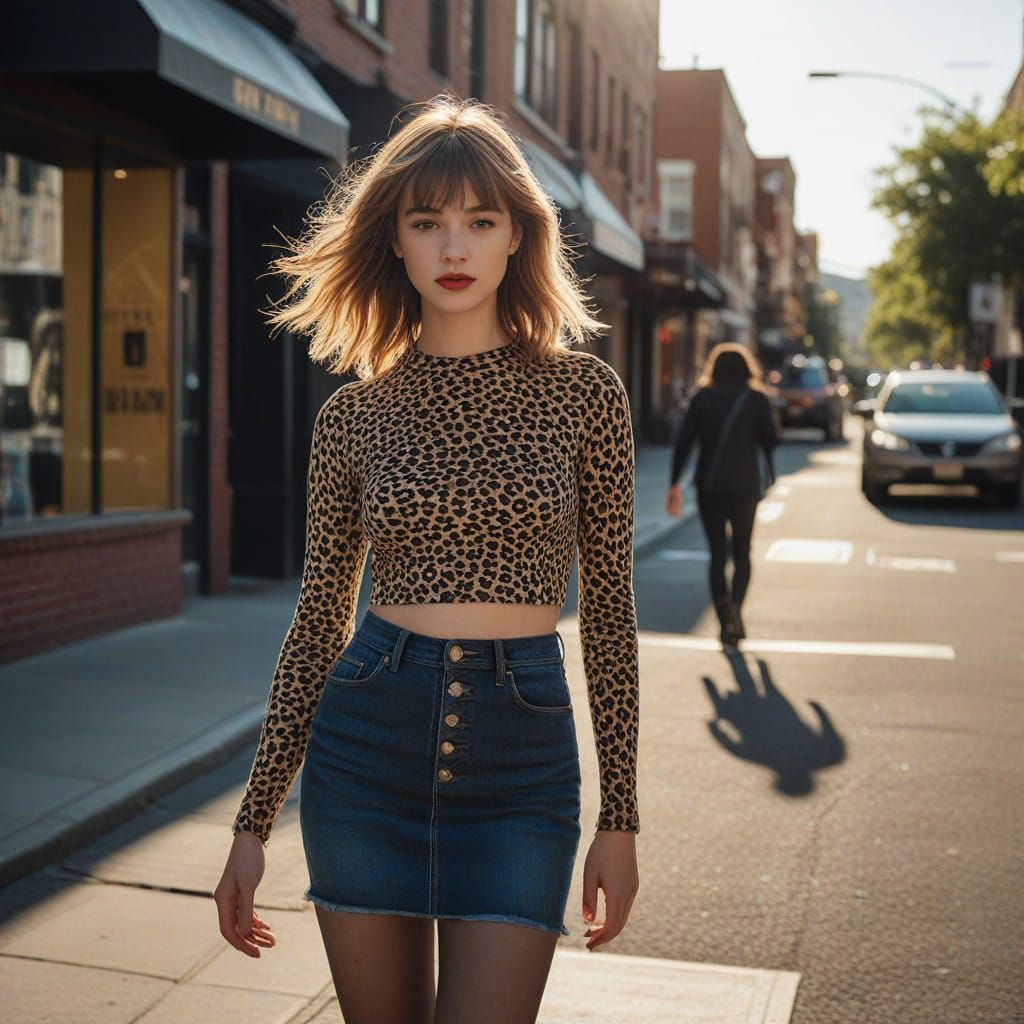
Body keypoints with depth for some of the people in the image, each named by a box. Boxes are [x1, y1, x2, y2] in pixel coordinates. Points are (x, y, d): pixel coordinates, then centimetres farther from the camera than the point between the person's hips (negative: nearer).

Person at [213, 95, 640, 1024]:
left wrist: (620, 817, 2)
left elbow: (608, 610, 2)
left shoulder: (583, 391, -1)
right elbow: (319, 621, 7)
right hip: (368, 748, 2)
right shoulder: (354, 415, 2)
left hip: (524, 753, -1)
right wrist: (254, 822, 6)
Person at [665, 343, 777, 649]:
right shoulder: (756, 400, -1)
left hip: (708, 486, 1)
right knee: (742, 552, 13)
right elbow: (769, 440, -1)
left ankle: (725, 619, -6)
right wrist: (770, 476, 16)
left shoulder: (702, 399, 2)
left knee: (717, 554, 8)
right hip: (745, 486, -1)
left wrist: (674, 484, 0)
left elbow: (682, 443, -3)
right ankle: (734, 607, -8)